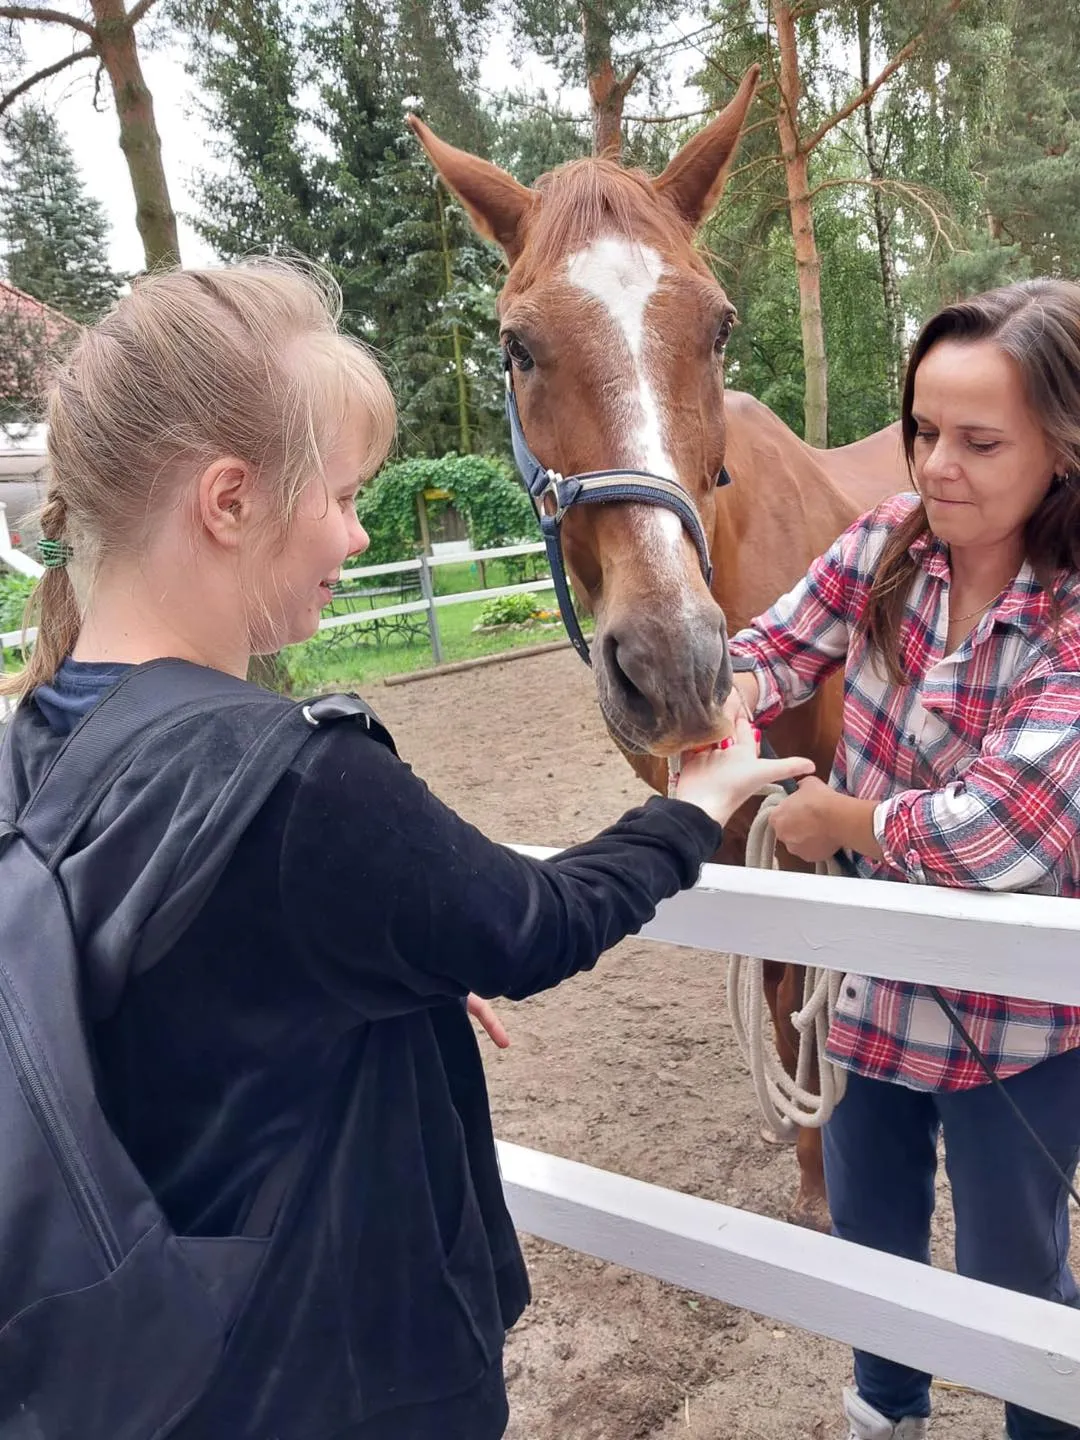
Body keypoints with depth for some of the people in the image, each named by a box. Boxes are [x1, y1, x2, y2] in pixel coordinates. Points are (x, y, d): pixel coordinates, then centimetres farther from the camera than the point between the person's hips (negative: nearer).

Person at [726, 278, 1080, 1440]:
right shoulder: (893, 538, -9)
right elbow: (775, 646, -8)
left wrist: (836, 819, -17)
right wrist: (729, 695, -30)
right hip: (872, 978, 5)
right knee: (868, 1232, 26)